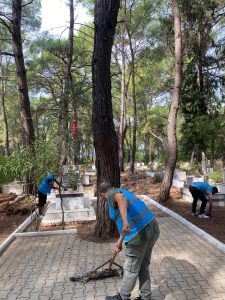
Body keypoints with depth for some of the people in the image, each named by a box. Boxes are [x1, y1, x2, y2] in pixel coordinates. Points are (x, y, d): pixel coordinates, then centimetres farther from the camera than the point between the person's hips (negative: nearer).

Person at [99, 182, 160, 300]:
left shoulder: (112, 194, -3)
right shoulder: (121, 191, 24)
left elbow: (121, 197, -31)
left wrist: (125, 221, -44)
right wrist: (119, 241, 32)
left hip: (139, 235, -9)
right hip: (151, 229, 9)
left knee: (131, 269, 13)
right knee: (143, 267, 24)